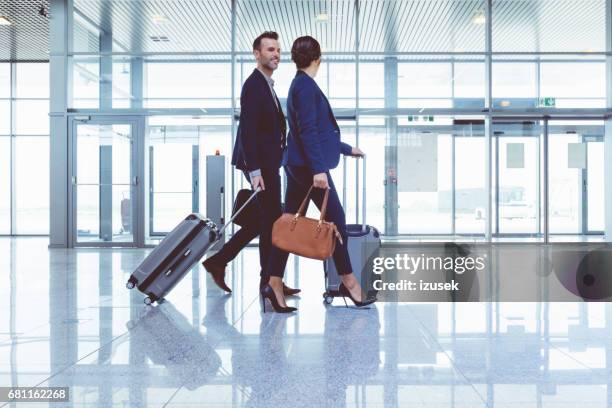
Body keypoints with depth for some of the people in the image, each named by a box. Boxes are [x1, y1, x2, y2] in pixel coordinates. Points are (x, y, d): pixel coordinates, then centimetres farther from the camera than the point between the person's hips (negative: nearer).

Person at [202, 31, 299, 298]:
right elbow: (247, 130, -21)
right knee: (271, 221, -2)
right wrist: (254, 171, -25)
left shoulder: (265, 85, 19)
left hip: (267, 163, 10)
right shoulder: (254, 85, -13)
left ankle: (218, 262, 19)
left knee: (264, 220, 14)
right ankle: (270, 281, 10)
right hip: (260, 164, -10)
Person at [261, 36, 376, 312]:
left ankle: (274, 283, 7)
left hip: (298, 165, 10)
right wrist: (319, 169, -25)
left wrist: (346, 149, 33)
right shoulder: (306, 85, -12)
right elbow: (307, 131, -20)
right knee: (336, 219, 0)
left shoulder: (300, 84, 18)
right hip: (309, 165, -10)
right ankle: (348, 281, 11)